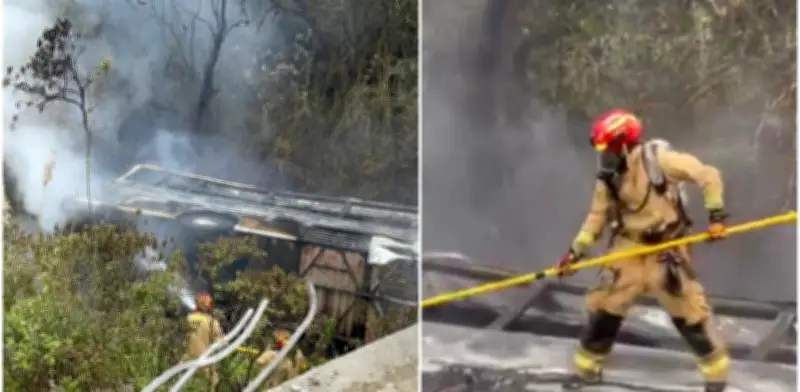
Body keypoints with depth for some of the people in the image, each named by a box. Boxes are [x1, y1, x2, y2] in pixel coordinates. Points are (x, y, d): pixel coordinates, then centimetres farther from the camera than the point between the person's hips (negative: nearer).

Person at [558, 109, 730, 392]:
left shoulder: (658, 159, -19)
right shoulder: (608, 178, -2)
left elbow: (708, 175, -16)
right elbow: (598, 216, 5)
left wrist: (716, 214, -20)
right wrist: (576, 250, -2)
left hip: (666, 247, -4)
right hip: (629, 247, 5)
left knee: (688, 310, -2)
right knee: (604, 306, 4)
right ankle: (588, 367, 21)